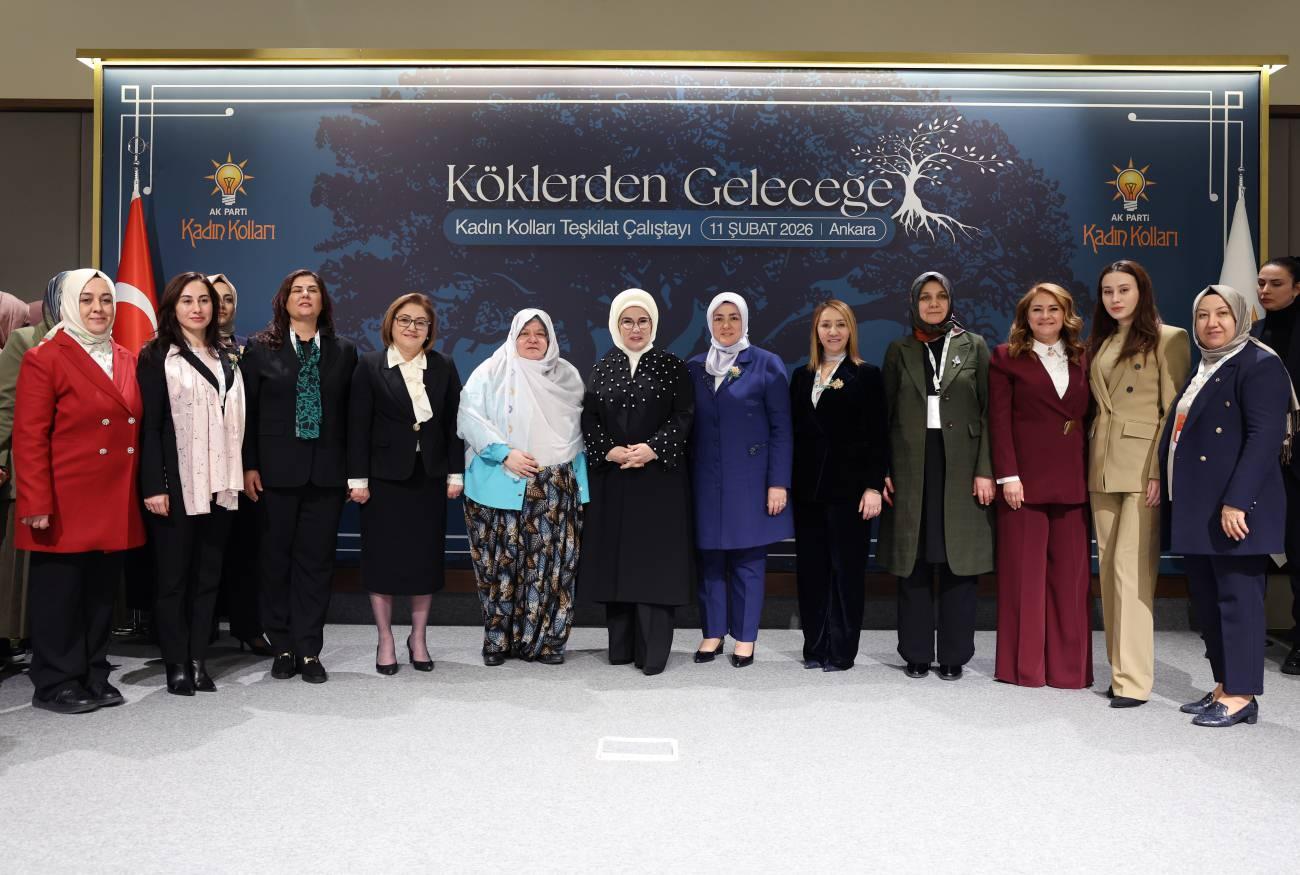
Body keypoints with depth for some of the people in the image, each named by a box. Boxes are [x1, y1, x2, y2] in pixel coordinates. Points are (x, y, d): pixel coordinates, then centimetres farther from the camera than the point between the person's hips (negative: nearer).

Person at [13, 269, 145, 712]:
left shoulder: (126, 360, 13)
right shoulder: (45, 359, -6)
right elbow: (28, 438, -10)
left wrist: (143, 490, 11)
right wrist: (37, 503, -15)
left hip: (115, 505, 6)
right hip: (66, 505, -6)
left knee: (102, 592, 12)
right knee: (59, 595, 4)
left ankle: (94, 676, 24)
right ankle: (54, 684, 16)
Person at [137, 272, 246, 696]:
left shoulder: (226, 357, 15)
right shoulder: (156, 356, -1)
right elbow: (149, 425, -7)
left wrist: (241, 473, 8)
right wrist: (154, 486, -15)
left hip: (219, 484, 5)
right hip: (176, 484, -5)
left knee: (209, 574, 8)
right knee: (173, 576, 4)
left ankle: (198, 659, 17)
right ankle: (176, 664, 13)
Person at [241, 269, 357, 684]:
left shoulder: (344, 351, 8)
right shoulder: (261, 348, 4)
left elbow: (351, 413, 7)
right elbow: (247, 410, 2)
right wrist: (249, 465, -5)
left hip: (327, 473, 1)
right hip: (277, 470, -1)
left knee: (316, 560, 4)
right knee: (277, 558, 6)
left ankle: (309, 650, 12)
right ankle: (282, 647, 17)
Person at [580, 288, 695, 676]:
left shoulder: (672, 366, 2)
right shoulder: (602, 367, 9)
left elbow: (684, 417, -3)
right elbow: (589, 418, 4)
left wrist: (653, 448, -17)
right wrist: (609, 451, -12)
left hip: (660, 477, -2)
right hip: (611, 477, 3)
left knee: (654, 559, -4)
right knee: (614, 557, 5)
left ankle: (653, 650, 3)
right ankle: (620, 646, 16)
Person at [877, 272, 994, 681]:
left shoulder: (974, 347, 7)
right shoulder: (899, 350, 9)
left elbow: (988, 412, 2)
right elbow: (885, 413, 7)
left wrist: (985, 470, -6)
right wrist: (882, 471, -1)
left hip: (960, 468, -1)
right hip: (910, 468, 1)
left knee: (959, 561, 1)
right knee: (913, 563, 4)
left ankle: (954, 656, 12)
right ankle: (917, 654, 15)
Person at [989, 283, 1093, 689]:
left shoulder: (1081, 359, 15)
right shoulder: (1007, 357, 4)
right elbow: (1000, 421, -3)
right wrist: (1008, 475, -11)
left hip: (1073, 482, 4)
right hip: (1025, 480, -3)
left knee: (1070, 575, 6)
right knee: (1024, 573, 2)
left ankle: (1069, 666, 15)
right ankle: (1025, 665, 12)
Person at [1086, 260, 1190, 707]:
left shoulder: (1168, 339, -2)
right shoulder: (1099, 344, 17)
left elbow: (1175, 411, -7)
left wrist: (1160, 470, -14)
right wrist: (1091, 461, 8)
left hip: (1143, 467, -6)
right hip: (1102, 468, 6)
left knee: (1131, 568, -10)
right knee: (1109, 568, 8)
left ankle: (1133, 678, -5)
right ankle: (1120, 666, 17)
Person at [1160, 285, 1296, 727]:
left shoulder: (1259, 364, -8)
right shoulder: (1202, 369, 18)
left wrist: (1236, 501, -23)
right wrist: (1171, 493, 15)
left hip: (1232, 510, -9)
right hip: (1196, 508, 9)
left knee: (1237, 598, -3)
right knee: (1206, 599, 12)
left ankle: (1241, 695, 6)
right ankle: (1224, 686, 23)